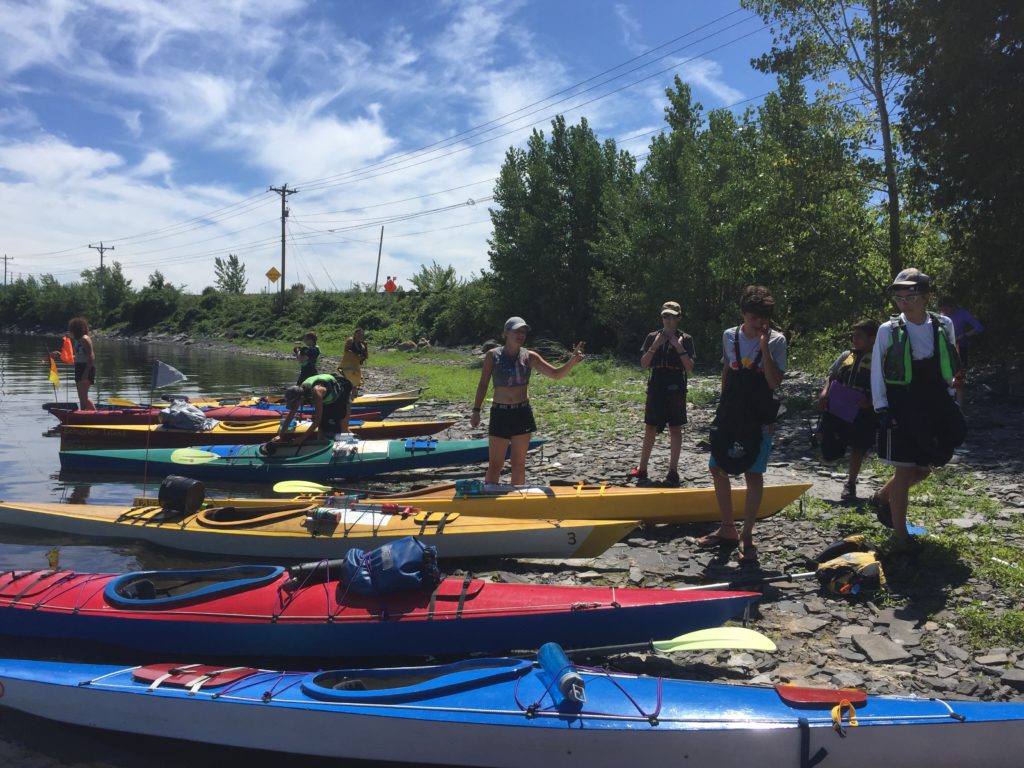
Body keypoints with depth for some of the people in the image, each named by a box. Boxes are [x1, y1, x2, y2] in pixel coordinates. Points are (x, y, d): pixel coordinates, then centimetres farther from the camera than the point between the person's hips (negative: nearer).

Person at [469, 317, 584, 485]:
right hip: (500, 414, -2)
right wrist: (476, 410, 0)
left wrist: (572, 362, -23)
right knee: (495, 465, 0)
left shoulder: (529, 357, -1)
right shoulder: (493, 355, -4)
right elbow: (483, 384, 3)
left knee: (519, 464, 9)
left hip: (522, 414, 2)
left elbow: (556, 374, -6)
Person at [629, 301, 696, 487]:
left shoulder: (686, 339, 1)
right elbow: (643, 364, 1)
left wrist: (679, 348, -16)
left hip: (676, 390, -1)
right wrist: (654, 346, -12)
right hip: (656, 389, 2)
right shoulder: (653, 337, 5)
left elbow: (690, 368, -6)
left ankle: (673, 471, 9)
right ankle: (642, 469, 14)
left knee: (675, 430, 2)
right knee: (650, 429, 6)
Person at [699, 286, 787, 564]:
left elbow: (774, 382, -16)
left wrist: (764, 345, -22)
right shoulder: (729, 336, 4)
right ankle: (727, 530, 23)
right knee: (718, 469, 8)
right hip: (728, 415, 5)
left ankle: (747, 538, 7)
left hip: (758, 418, -4)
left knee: (754, 475, -2)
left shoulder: (776, 340, -7)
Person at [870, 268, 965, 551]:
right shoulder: (888, 330, -6)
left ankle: (882, 496, 35)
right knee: (904, 470, -2)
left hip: (935, 409, 4)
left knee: (924, 468, 11)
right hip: (901, 409, -4)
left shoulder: (944, 325, 3)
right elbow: (877, 372, -3)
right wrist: (881, 409, -9)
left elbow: (950, 368, 14)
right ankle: (899, 534, 9)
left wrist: (949, 401, 11)